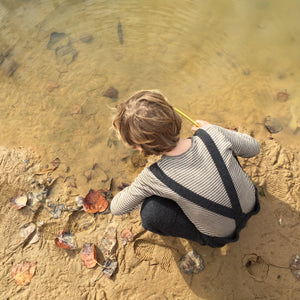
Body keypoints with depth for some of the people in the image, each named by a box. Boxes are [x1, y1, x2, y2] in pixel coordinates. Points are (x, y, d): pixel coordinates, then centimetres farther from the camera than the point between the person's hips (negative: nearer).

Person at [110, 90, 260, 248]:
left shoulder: (153, 178, -32)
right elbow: (253, 148, -5)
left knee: (151, 212, -14)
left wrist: (138, 187, 7)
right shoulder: (212, 135, -27)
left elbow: (116, 208, -13)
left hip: (222, 236, -3)